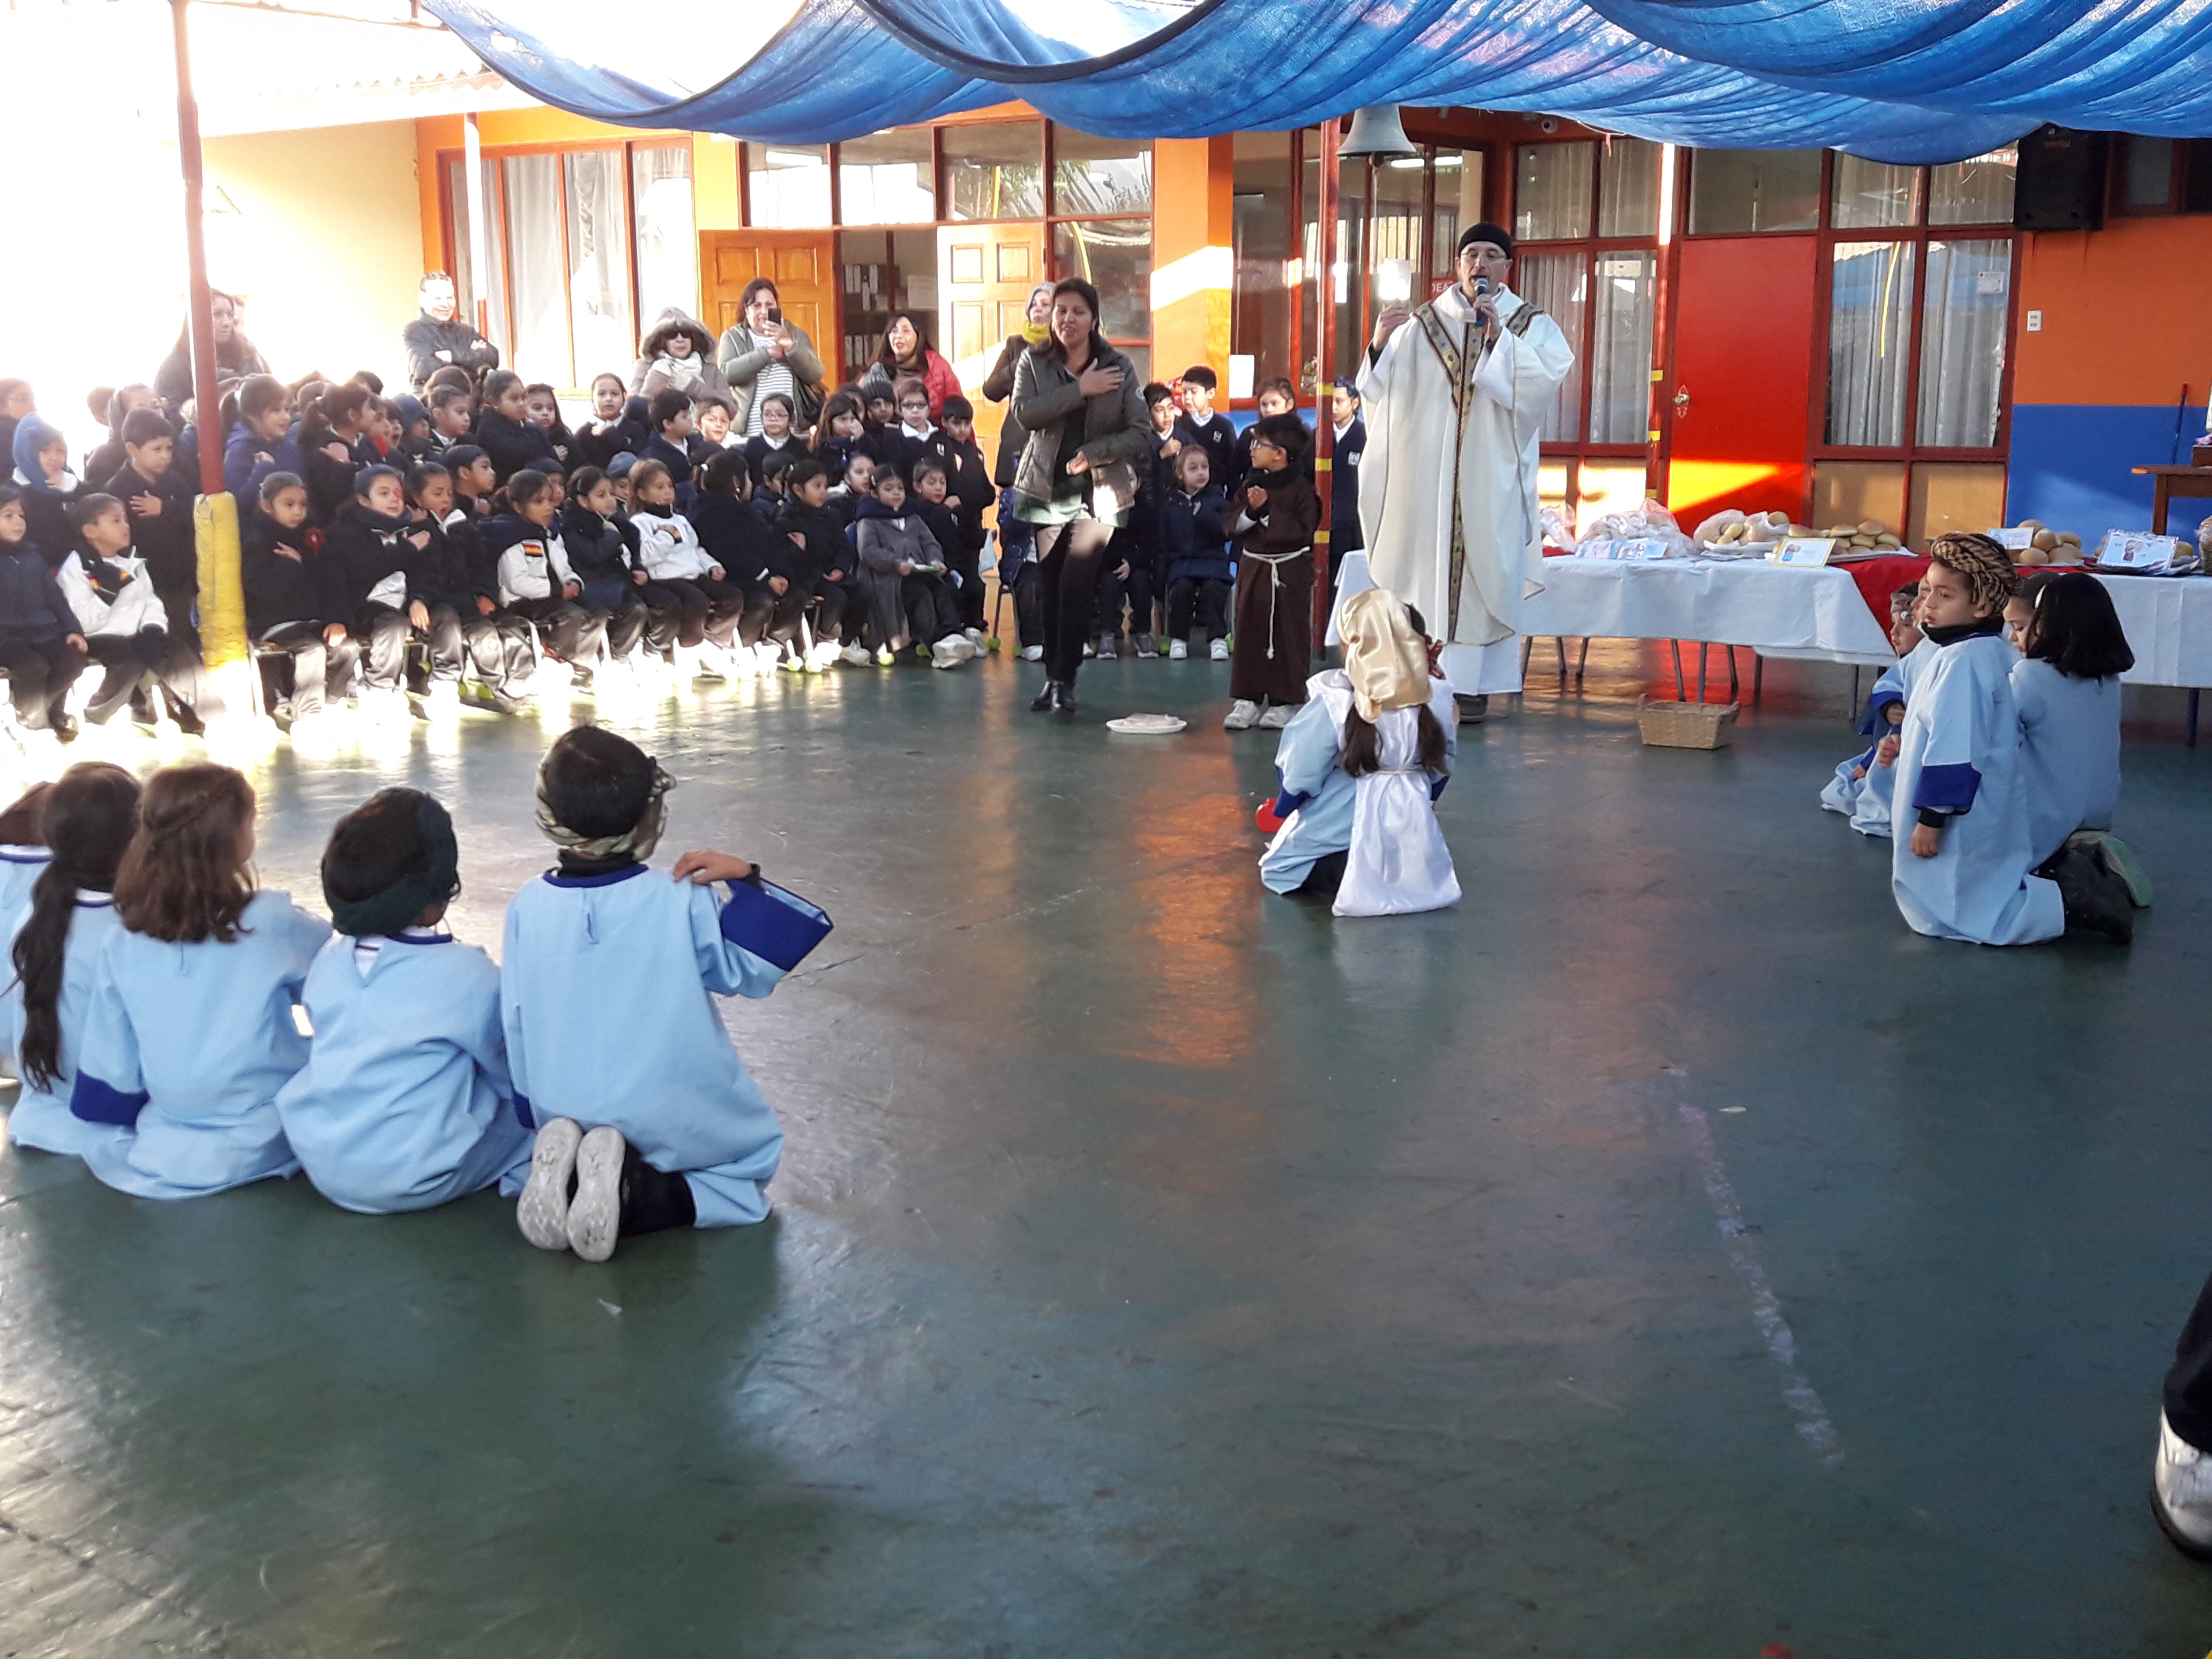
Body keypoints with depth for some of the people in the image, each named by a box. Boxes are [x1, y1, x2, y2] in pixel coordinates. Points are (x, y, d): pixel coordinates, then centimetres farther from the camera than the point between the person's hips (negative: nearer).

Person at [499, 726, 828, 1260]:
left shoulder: (527, 907, -5)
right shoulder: (682, 901, -15)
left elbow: (515, 1023, 1)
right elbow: (750, 972, -6)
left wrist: (539, 1115, 13)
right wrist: (747, 882, -9)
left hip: (560, 1111, 3)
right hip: (671, 1114, -3)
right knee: (754, 1158, 17)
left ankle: (561, 1163, -5)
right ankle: (638, 1197, -11)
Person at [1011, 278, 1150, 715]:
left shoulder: (1119, 368, 0)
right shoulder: (1034, 363, 3)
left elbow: (1140, 432, -3)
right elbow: (1025, 413, -14)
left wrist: (1091, 454, -15)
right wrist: (1080, 390, -19)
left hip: (1099, 491, -2)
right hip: (1046, 489, 2)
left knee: (1077, 584, -13)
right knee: (1050, 585, 2)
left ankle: (1064, 678, -7)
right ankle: (1053, 675, 14)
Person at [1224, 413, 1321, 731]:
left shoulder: (1300, 490, -10)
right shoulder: (1251, 485, 7)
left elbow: (1301, 532, -19)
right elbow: (1233, 526, 2)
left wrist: (1268, 509, -20)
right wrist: (1251, 511, -16)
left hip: (1289, 570, -5)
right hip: (1253, 567, 5)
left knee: (1289, 636, 2)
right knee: (1249, 633, 6)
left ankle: (1285, 701, 10)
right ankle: (1247, 699, 12)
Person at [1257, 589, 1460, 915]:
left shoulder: (1333, 701, -21)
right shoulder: (1436, 698, -7)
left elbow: (1298, 772, -14)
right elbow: (1440, 769, 5)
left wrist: (1281, 809, 7)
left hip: (1339, 835, -5)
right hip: (1411, 837, 5)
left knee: (1277, 867, 18)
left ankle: (1342, 877, 12)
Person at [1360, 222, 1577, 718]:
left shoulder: (1532, 325, 6)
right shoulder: (1423, 324, 9)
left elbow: (1545, 378, -12)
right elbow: (1380, 388, 2)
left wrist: (1498, 334, -18)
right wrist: (1380, 343, -16)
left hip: (1492, 479, -1)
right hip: (1428, 475, 1)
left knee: (1483, 575, -3)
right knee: (1425, 573, -2)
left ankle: (1474, 685, 2)